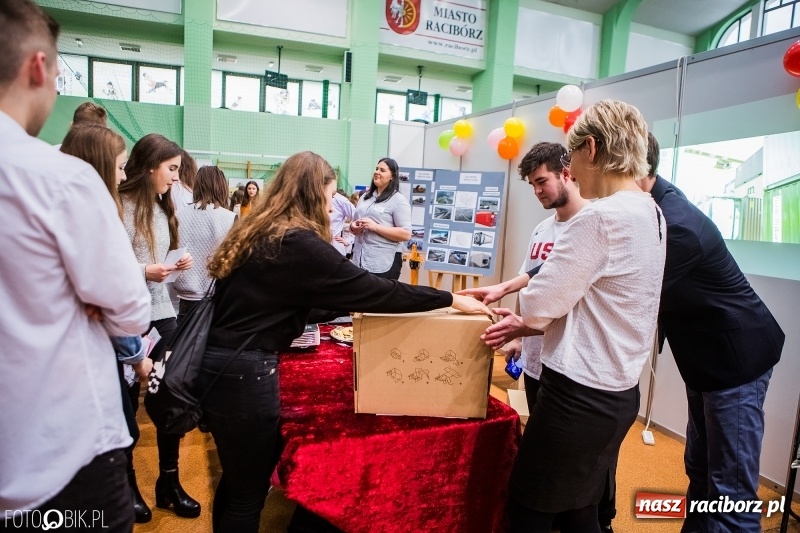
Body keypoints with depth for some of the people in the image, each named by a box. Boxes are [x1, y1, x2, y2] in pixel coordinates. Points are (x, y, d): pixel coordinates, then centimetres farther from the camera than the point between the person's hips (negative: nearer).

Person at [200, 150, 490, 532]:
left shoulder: (258, 232, 10)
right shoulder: (299, 244, -18)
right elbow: (372, 290, -18)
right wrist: (450, 300, -9)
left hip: (221, 363, 9)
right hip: (244, 373, -9)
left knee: (237, 480, 24)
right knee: (248, 493, 9)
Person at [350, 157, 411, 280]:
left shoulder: (398, 200, -5)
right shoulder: (365, 197, 17)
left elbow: (406, 234, -13)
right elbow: (354, 222, 27)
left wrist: (375, 227, -18)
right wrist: (353, 227, 2)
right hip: (360, 260, 6)